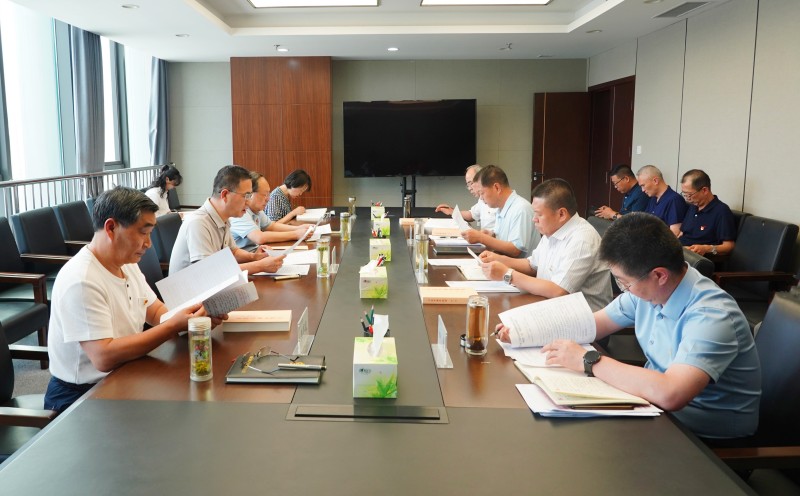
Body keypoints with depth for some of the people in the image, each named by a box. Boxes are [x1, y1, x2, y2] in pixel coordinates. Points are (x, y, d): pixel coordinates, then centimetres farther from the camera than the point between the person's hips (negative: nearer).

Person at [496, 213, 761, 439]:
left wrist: (588, 360, -30)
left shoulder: (711, 316, -29)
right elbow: (593, 323, 10)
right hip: (658, 405, 7)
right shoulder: (647, 288, -5)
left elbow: (669, 394, -42)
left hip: (706, 435, -7)